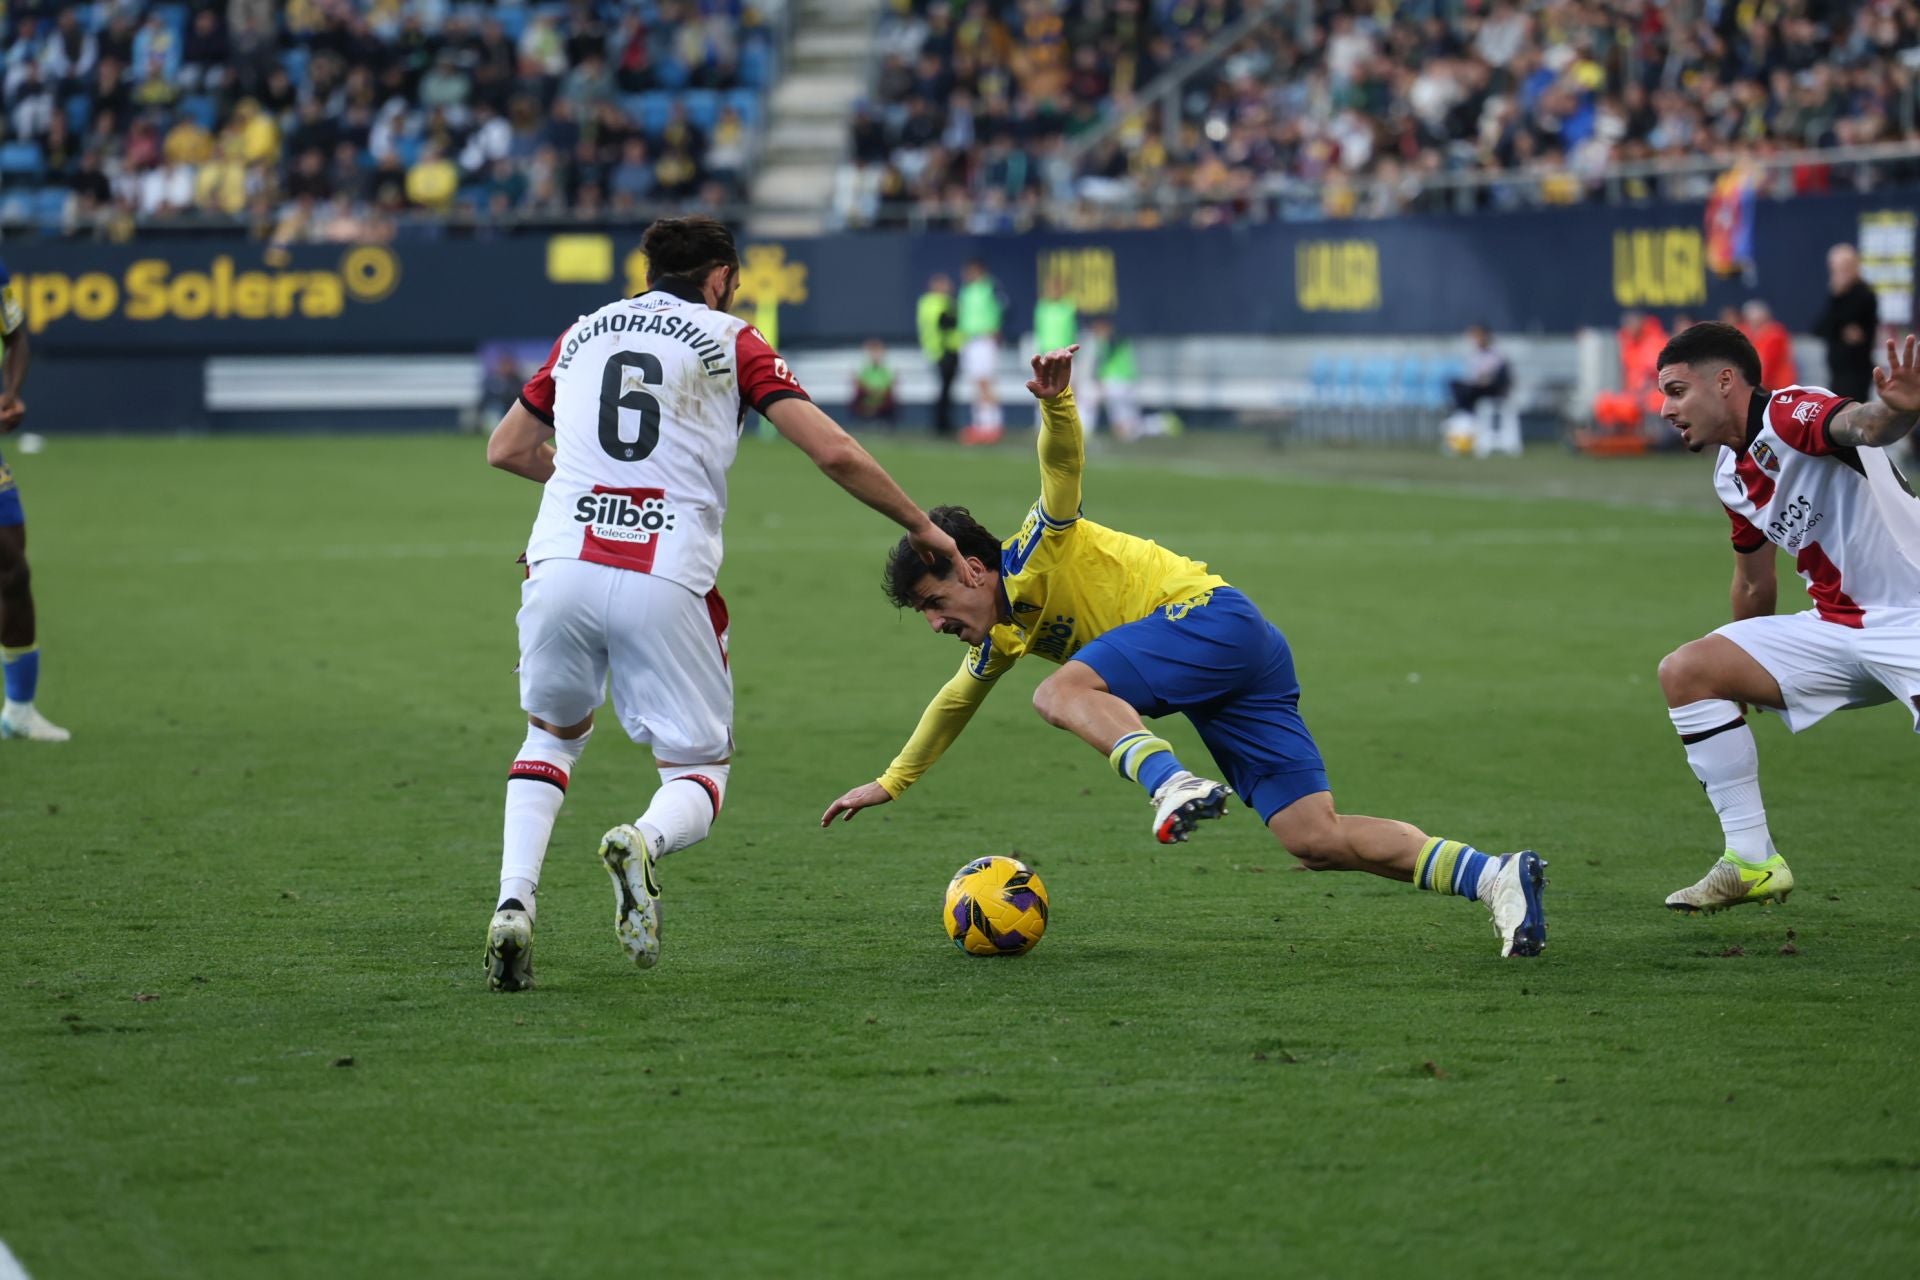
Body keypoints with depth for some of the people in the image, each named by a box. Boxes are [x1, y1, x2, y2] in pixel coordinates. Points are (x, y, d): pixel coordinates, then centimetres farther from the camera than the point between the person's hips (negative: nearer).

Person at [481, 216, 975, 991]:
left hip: (561, 565, 3)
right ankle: (645, 841, -27)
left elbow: (505, 450, 31)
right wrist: (920, 527, 15)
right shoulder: (730, 341, 10)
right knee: (698, 770, 10)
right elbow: (833, 452, 2)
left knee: (553, 734, 27)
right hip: (667, 584, -3)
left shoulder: (583, 333, 21)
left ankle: (513, 904, 4)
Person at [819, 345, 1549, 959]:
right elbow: (954, 704, 40)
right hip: (1240, 671, 8)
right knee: (1317, 841, -8)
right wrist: (889, 784, 48)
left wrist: (1055, 404, -37)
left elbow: (1064, 463, -16)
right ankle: (1492, 876, -15)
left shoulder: (1036, 557, 0)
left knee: (1060, 692, -23)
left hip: (1211, 616, -8)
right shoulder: (1004, 635, 24)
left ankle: (1173, 785, -46)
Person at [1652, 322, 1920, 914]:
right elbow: (1754, 583, 25)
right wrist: (1743, 677, 34)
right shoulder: (1732, 476, 11)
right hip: (1835, 628, 9)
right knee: (1684, 671, 1)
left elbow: (1860, 424, -40)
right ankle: (1751, 863, 4)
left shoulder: (1792, 413, -17)